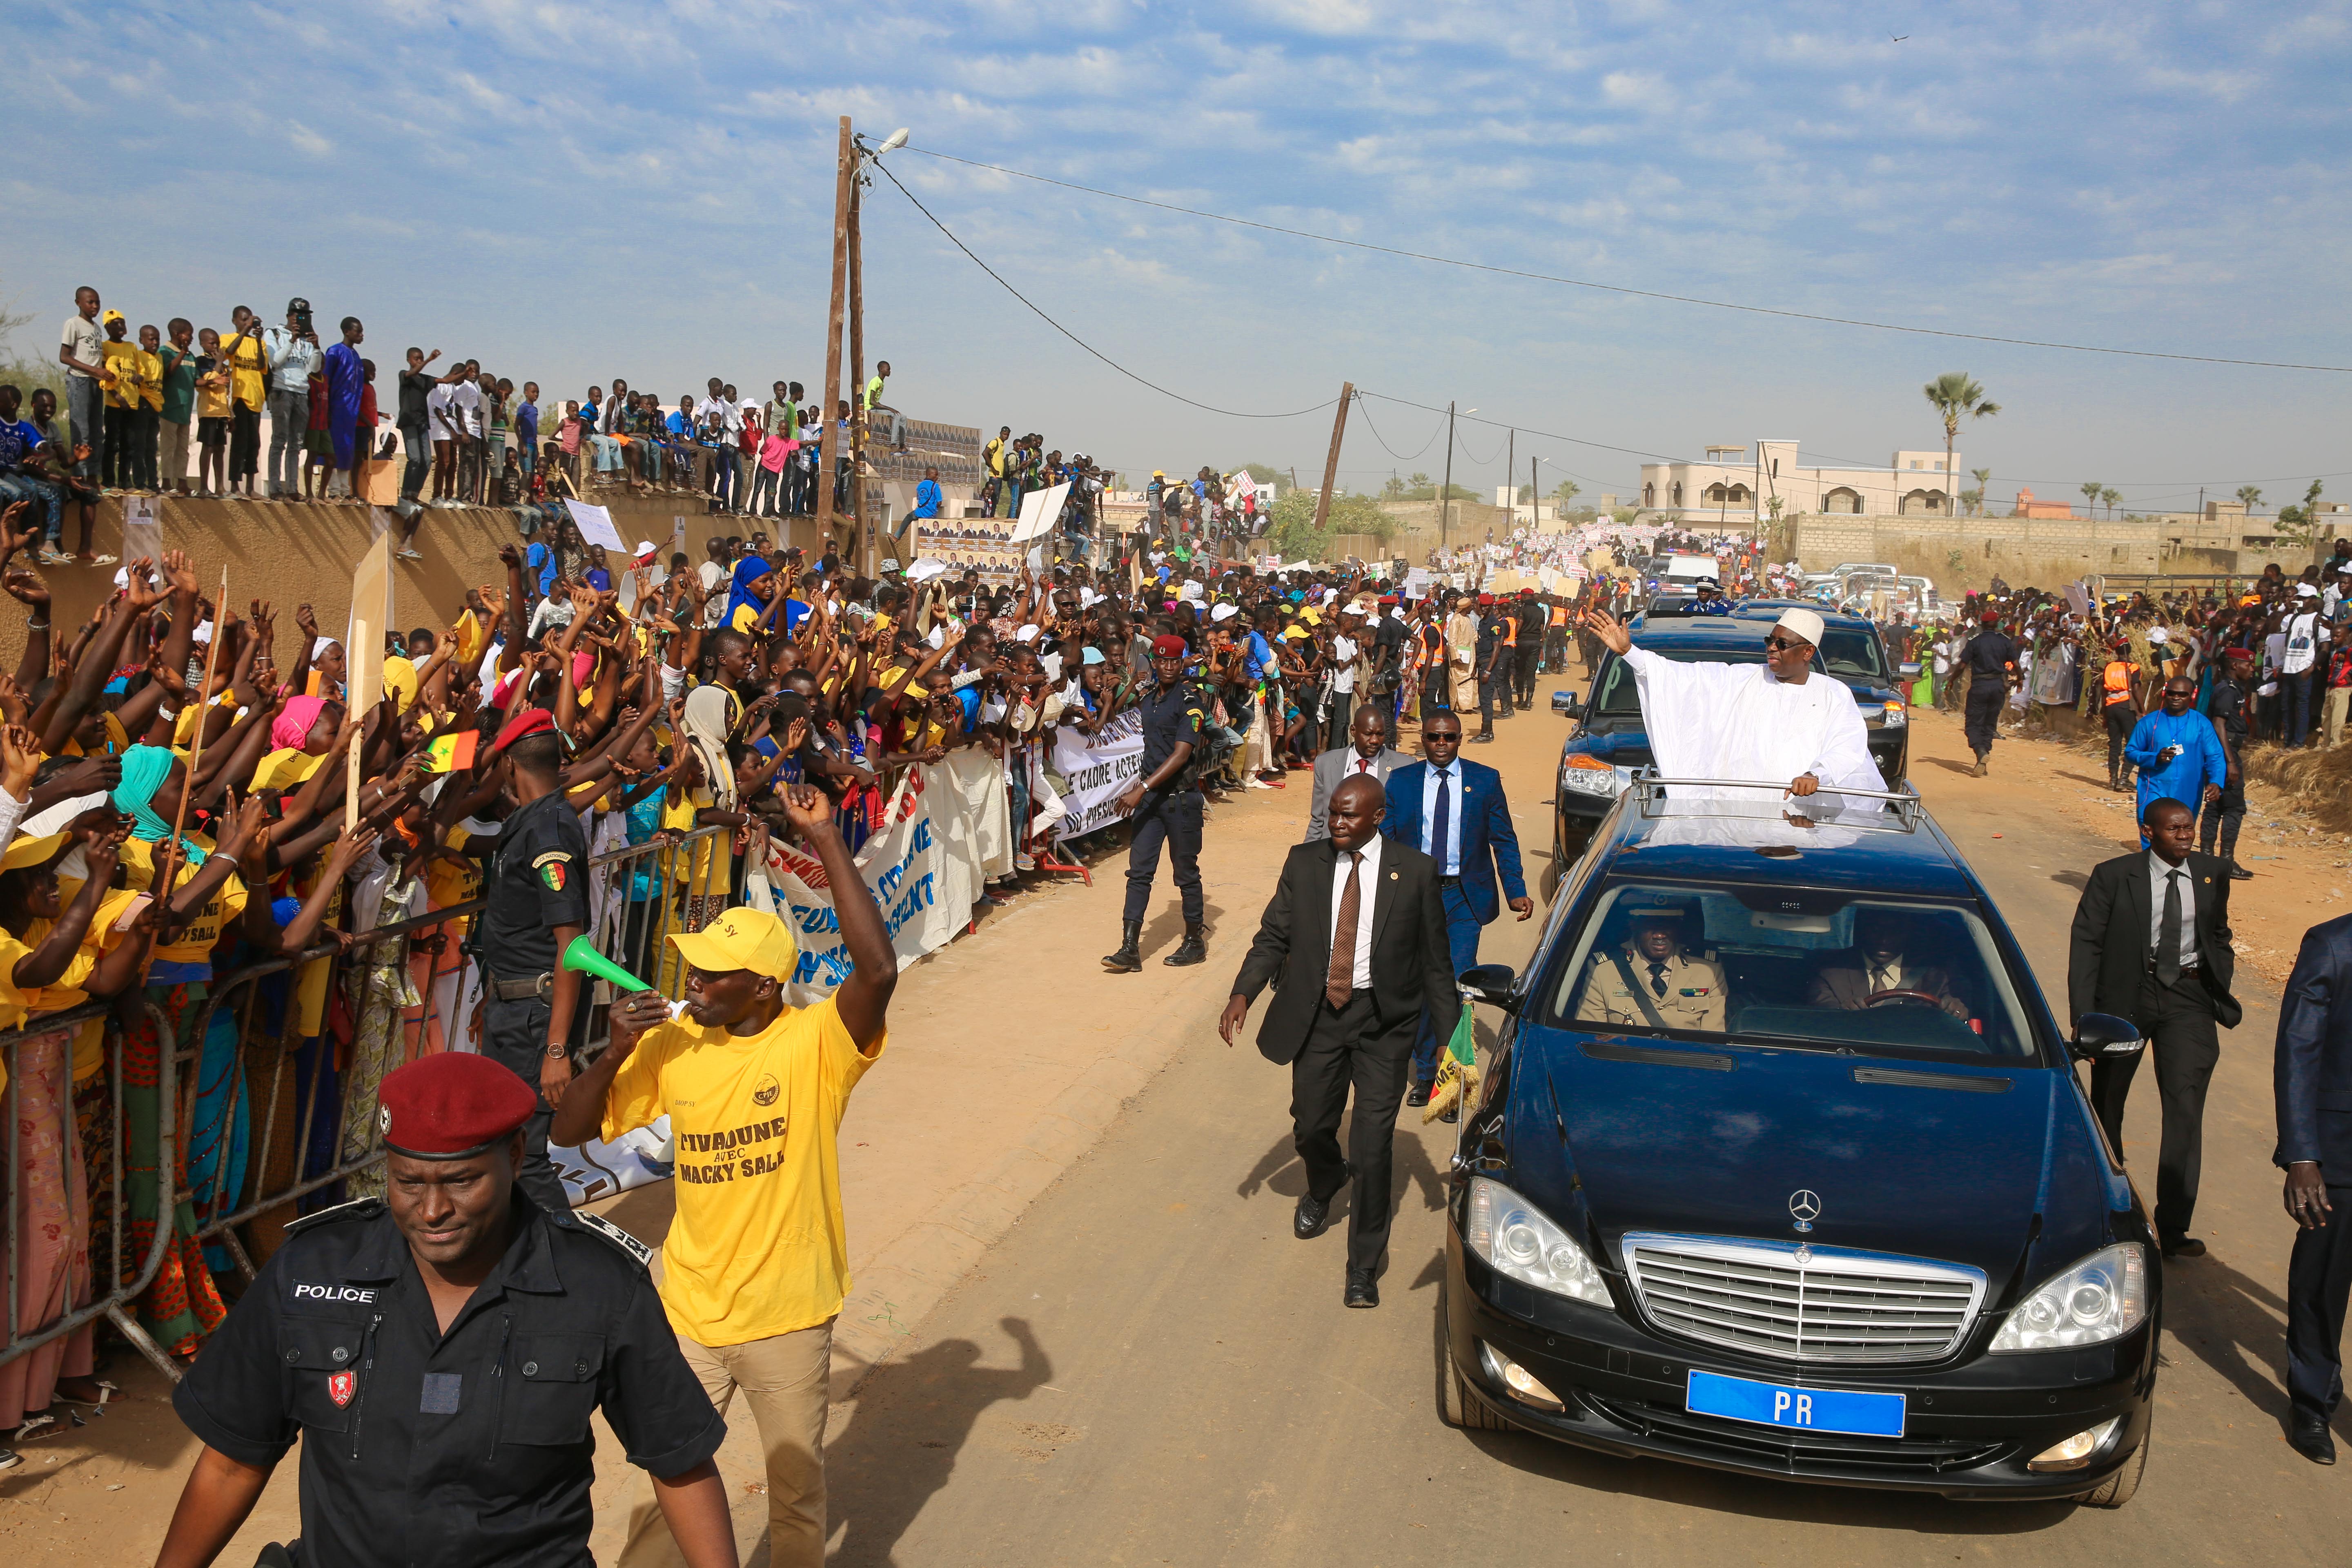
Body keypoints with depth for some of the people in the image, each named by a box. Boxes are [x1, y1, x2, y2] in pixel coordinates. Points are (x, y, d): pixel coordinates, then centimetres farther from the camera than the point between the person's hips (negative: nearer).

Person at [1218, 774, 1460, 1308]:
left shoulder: (1415, 871, -6)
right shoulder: (1305, 862, 0)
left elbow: (1435, 959, 0)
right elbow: (1273, 937, 3)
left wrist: (1452, 1035, -1)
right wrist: (1243, 994, -12)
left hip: (1383, 1021, -2)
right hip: (1317, 1014, 3)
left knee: (1373, 1146, -5)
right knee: (1311, 1129, 14)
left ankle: (1364, 1266, 11)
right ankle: (1324, 1188, 51)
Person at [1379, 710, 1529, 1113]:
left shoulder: (1485, 780, 2)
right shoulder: (1400, 781, 4)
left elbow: (1504, 839, 6)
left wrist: (1516, 892, 0)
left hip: (1464, 898, -2)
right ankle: (1425, 1075, 24)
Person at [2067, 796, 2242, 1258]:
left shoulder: (2212, 874, 4)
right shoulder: (2113, 876, -7)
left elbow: (2219, 935, 19)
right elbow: (2086, 944, -7)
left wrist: (2220, 995, 8)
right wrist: (2084, 1019, -13)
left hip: (2188, 1000, 1)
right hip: (2126, 996, -1)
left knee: (2186, 1108, -8)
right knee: (2107, 1103, 12)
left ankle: (2173, 1228, -1)